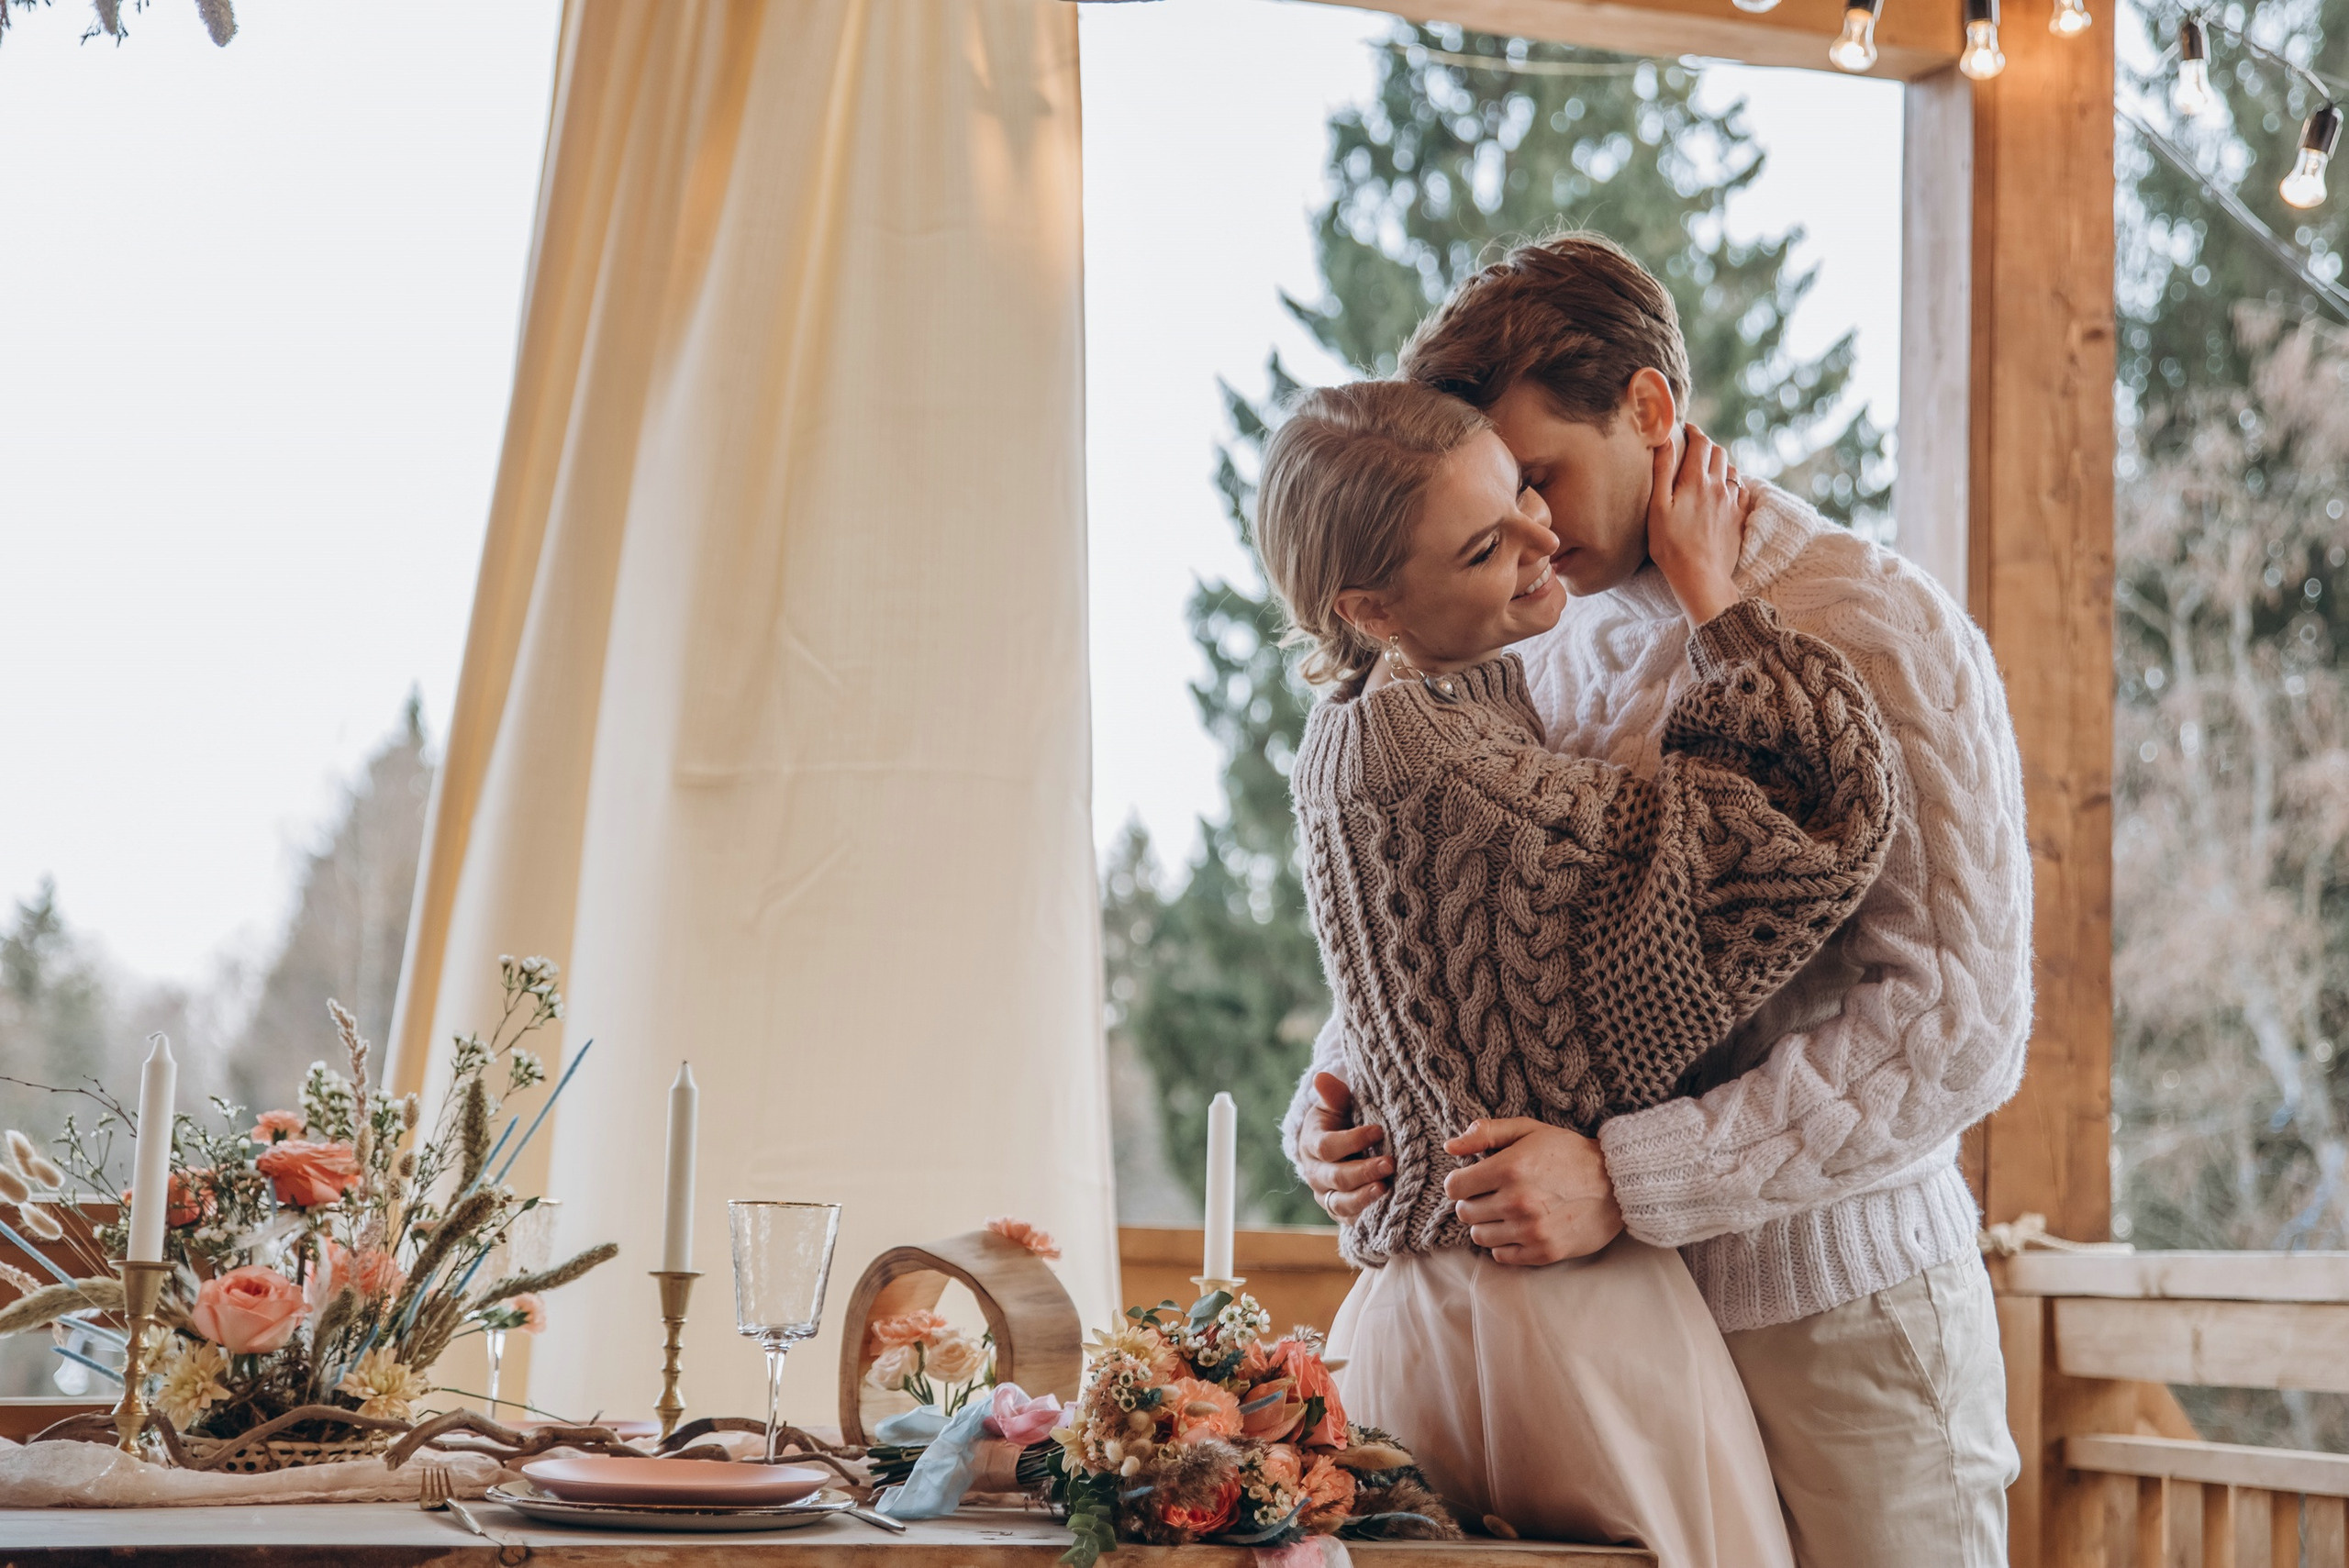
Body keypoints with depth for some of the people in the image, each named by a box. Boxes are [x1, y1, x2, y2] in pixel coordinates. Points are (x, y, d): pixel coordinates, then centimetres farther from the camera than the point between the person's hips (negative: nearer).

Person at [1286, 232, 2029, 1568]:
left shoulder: (1878, 634, -12)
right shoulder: (1563, 658, 10)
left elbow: (1959, 1022, -21)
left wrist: (1626, 1180, -26)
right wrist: (1338, 1096, -5)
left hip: (1839, 1321, -6)